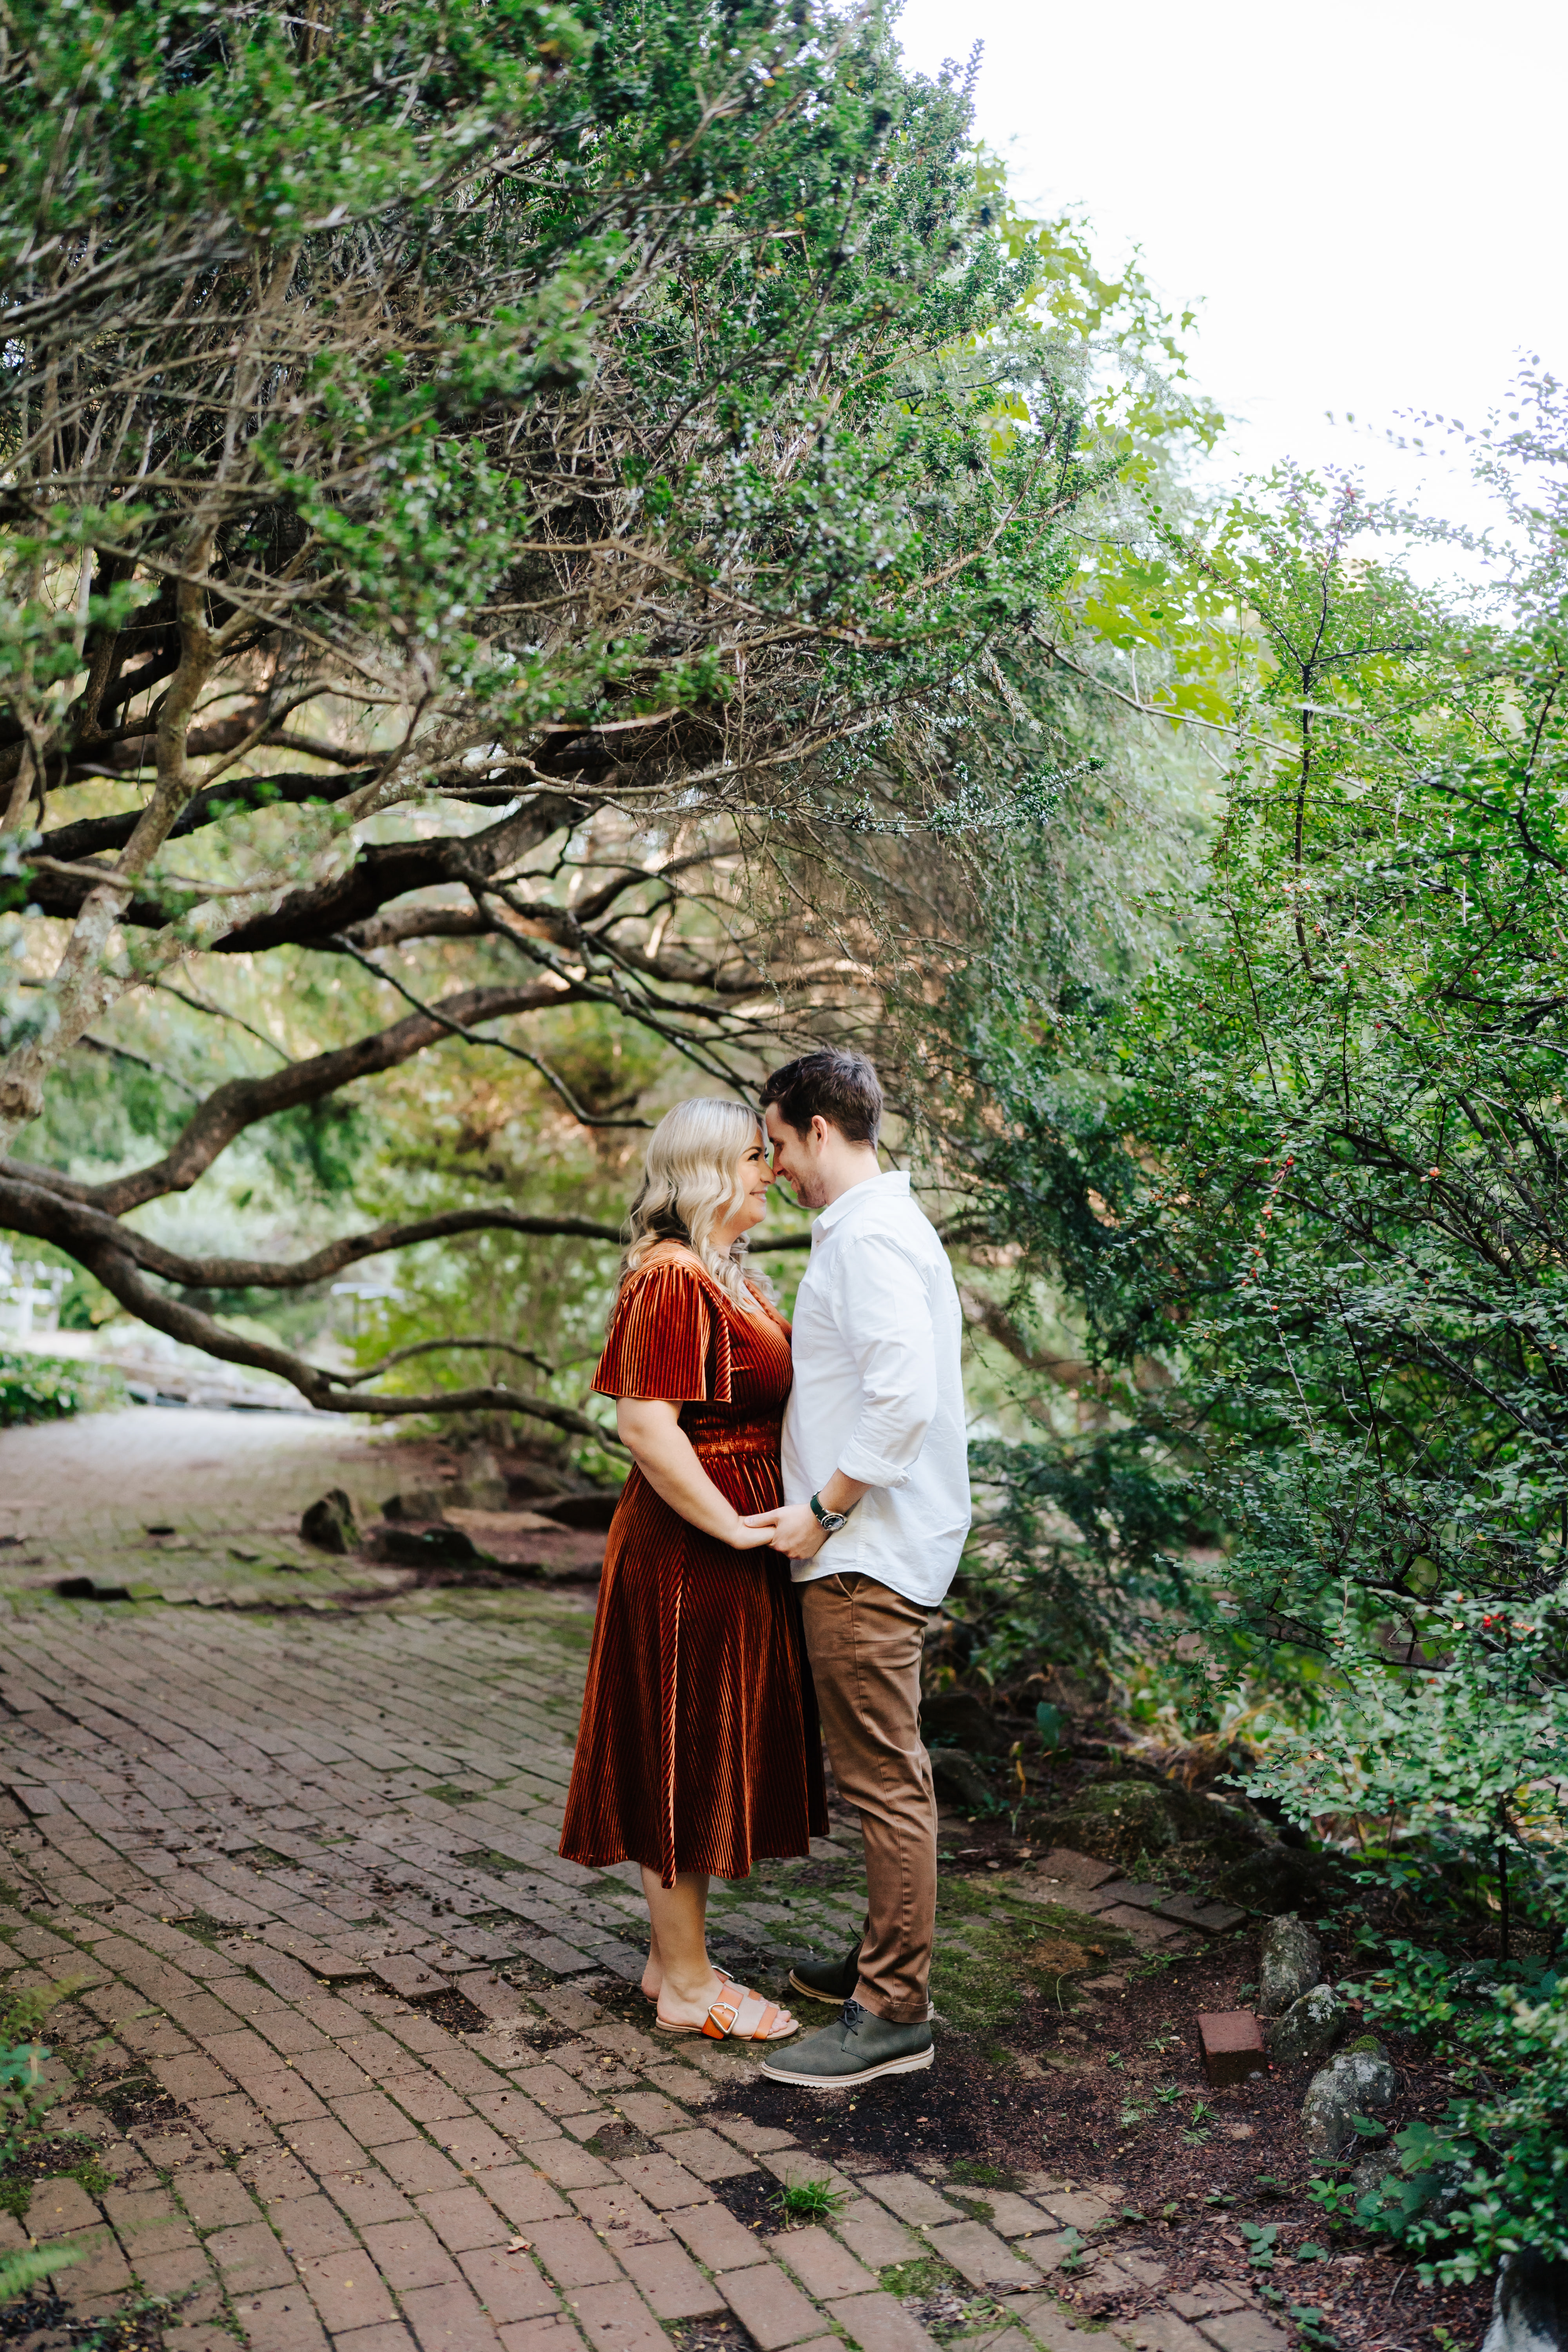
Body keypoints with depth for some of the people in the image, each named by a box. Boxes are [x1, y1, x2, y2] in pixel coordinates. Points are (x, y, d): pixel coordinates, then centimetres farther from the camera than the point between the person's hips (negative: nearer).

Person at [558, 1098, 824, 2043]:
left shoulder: (734, 1276, 14)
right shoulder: (672, 1279, -17)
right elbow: (645, 1425, -24)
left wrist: (774, 1516, 12)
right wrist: (731, 1528, -20)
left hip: (736, 1551, 10)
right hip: (687, 1550, -10)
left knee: (711, 1756, 17)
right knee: (687, 1756, 1)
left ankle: (674, 1958, 30)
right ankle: (687, 1985, 15)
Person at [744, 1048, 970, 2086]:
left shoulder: (868, 1238, -17)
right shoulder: (882, 1225, 16)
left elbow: (903, 1395, -27)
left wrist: (824, 1510, -18)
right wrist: (827, 1508, 17)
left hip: (868, 1552, -11)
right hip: (875, 1543, 11)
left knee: (884, 1778, -3)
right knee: (888, 1771, 19)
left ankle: (894, 2015, 5)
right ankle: (889, 1958, 32)